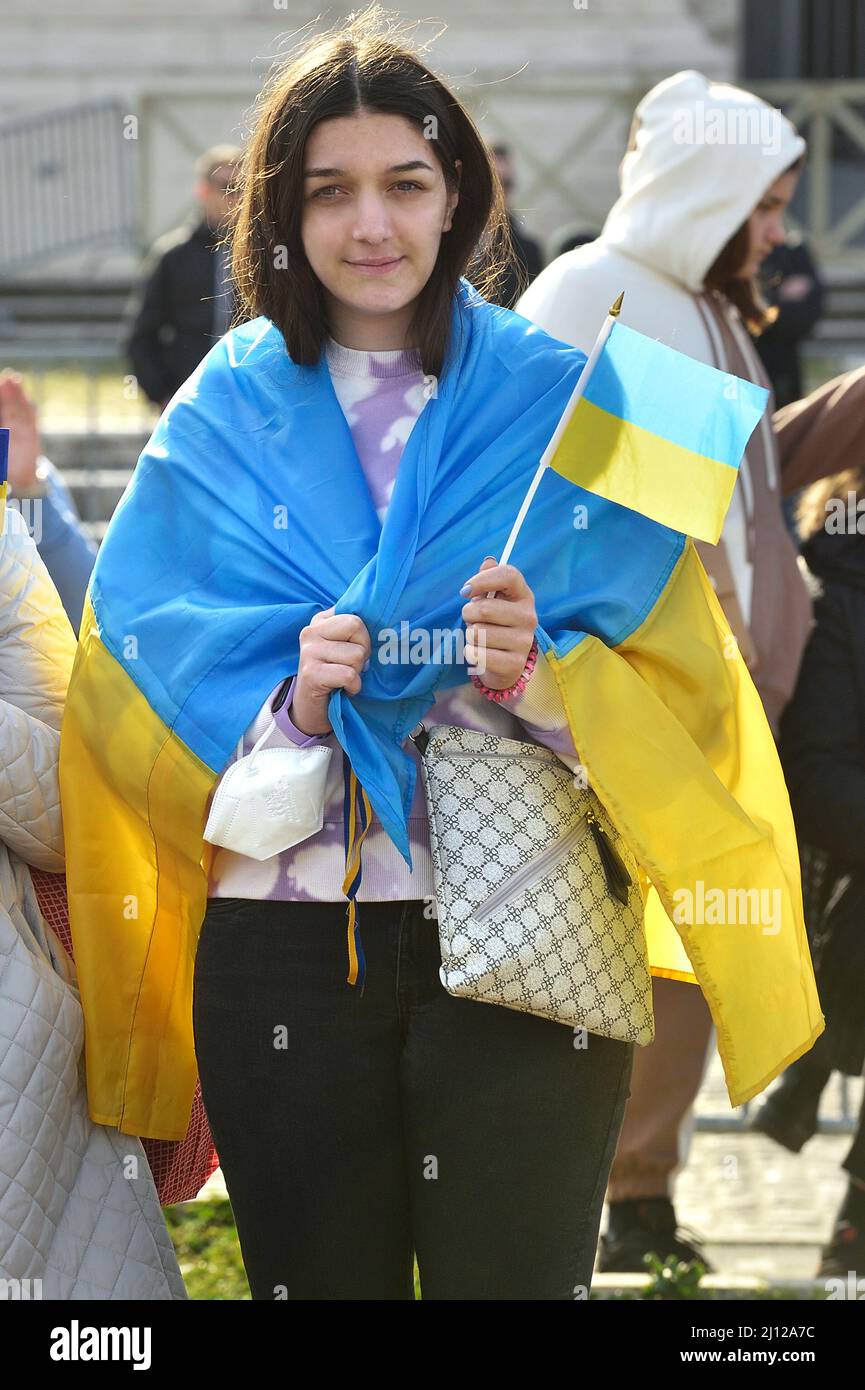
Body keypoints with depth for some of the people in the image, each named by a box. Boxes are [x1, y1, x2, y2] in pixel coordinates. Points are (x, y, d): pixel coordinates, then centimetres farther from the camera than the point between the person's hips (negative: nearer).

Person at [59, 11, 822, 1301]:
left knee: (517, 1278, 0)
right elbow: (140, 699, 4)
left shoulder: (557, 400, 4)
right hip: (286, 943, 1)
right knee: (320, 1280, 6)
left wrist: (539, 672, -17)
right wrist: (289, 703, -14)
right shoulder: (226, 416, 6)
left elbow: (681, 689, 2)